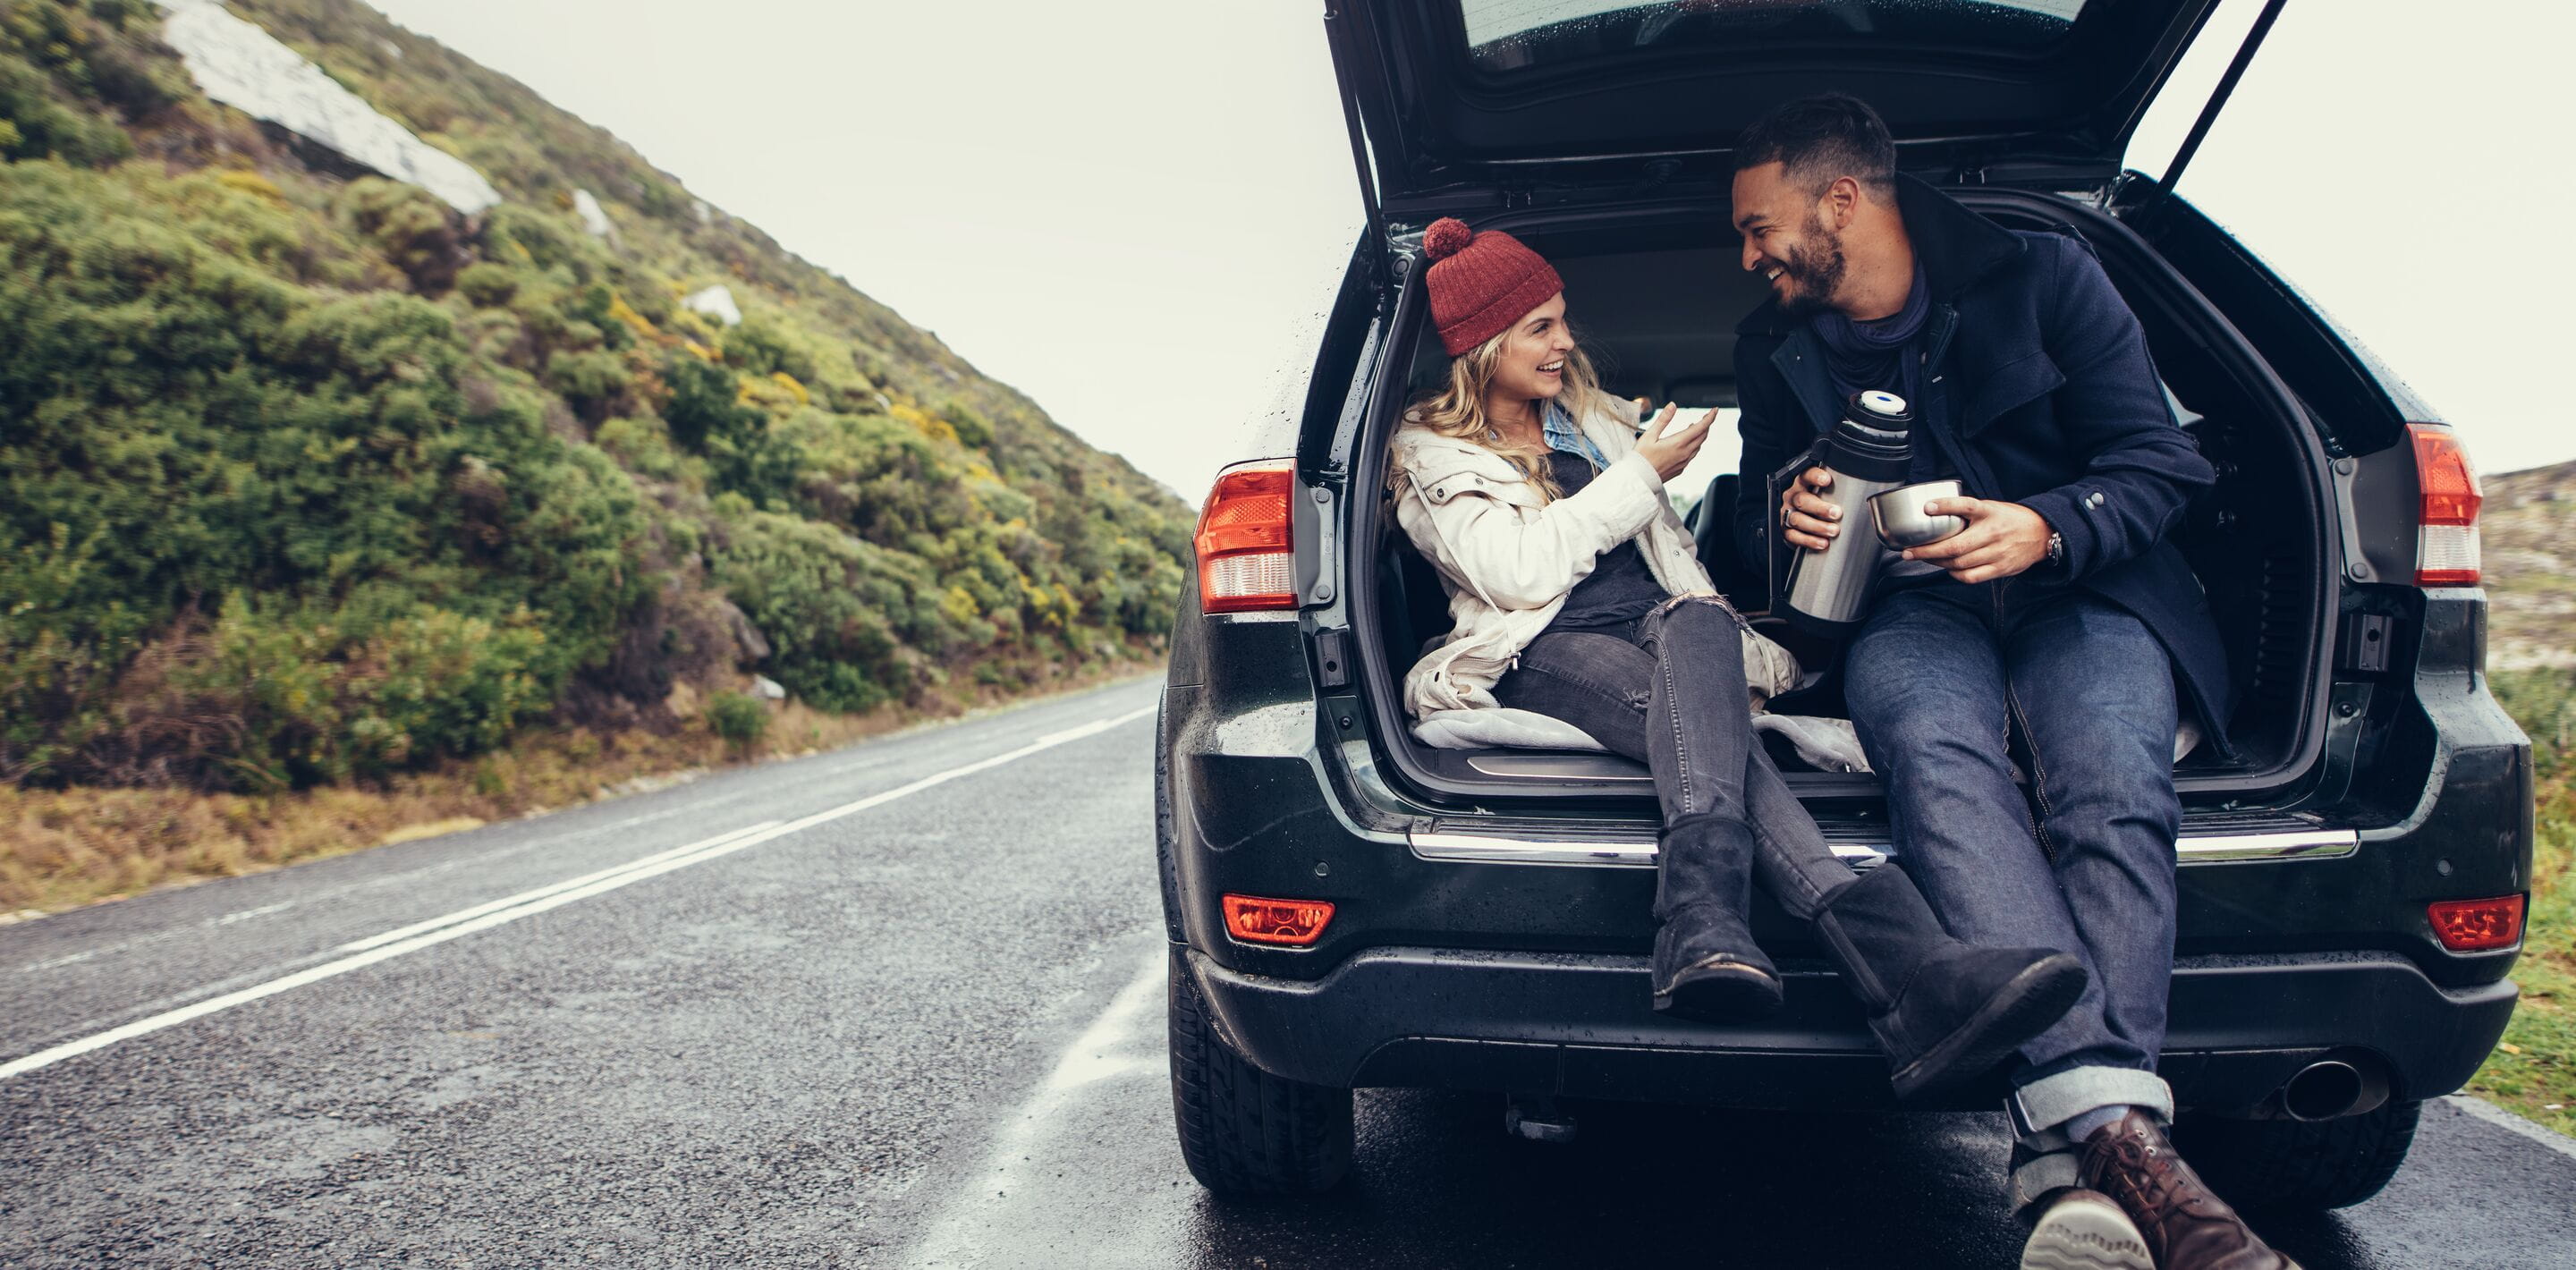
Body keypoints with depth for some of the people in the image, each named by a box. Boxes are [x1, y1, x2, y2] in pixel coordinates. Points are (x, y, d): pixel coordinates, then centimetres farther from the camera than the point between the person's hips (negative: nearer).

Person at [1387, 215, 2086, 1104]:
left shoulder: (1594, 420, 29)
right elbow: (1518, 571, -8)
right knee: (1701, 708, -39)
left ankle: (1706, 922, -63)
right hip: (1548, 656, -4)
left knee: (1696, 628, -38)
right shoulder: (1434, 455, 10)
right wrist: (1640, 476, 0)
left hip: (1657, 630, 4)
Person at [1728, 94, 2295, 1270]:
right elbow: (1753, 527, 22)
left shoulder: (2039, 275, 4)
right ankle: (2121, 1137, -51)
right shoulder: (1775, 348, 14)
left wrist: (2048, 530, -19)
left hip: (2077, 589, 0)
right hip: (1907, 607, 1)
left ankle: (2071, 1158, -47)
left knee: (2110, 780, -35)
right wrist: (1785, 516, -3)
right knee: (1935, 756, -37)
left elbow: (2160, 460, 2)